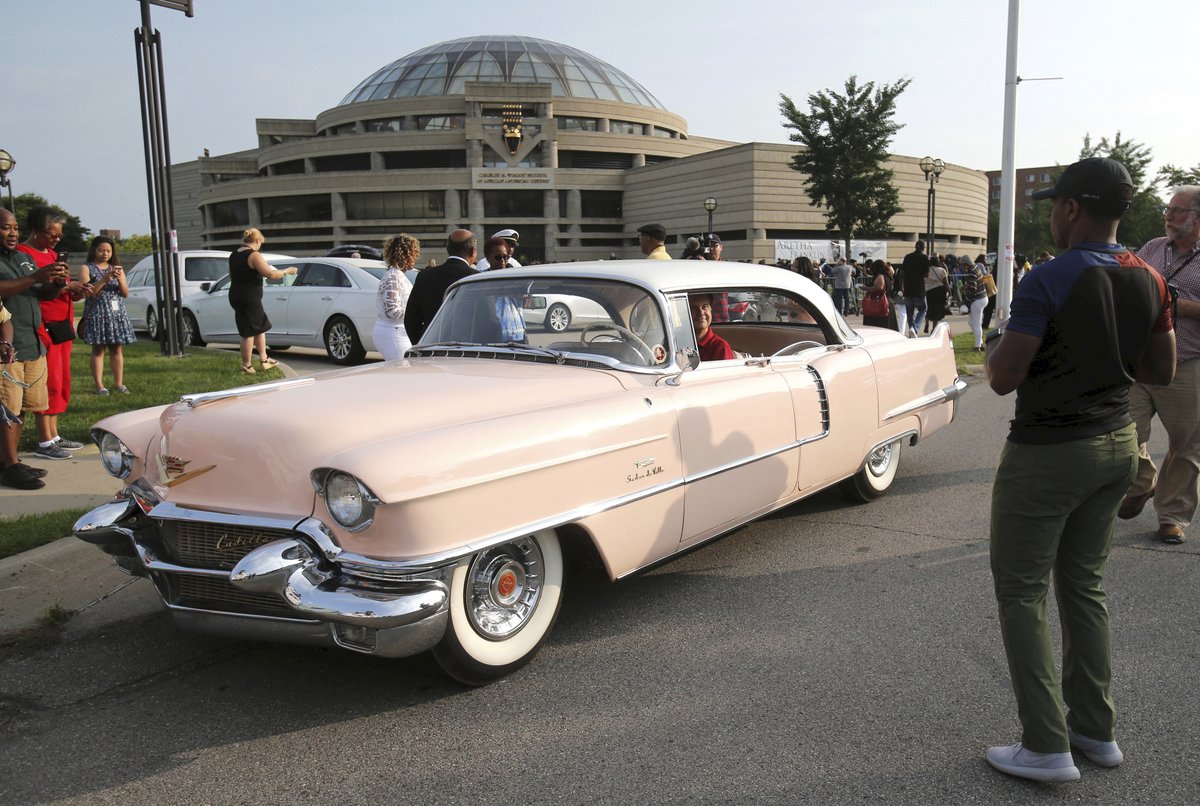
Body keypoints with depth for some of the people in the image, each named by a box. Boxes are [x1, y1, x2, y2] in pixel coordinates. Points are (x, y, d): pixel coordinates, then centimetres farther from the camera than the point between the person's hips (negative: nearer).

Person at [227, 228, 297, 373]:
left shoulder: (233, 256, 11)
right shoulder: (254, 255, -15)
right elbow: (271, 275, -22)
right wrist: (287, 271, -9)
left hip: (236, 296, 9)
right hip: (250, 298, -9)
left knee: (260, 327, 19)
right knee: (249, 332, 0)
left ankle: (263, 359, 24)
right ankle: (246, 366, 7)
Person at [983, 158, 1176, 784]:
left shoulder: (1047, 281, -20)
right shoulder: (1149, 281, 3)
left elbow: (1003, 378, -21)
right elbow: (1161, 371, 11)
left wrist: (995, 346, -1)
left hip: (1047, 454, -8)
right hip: (1118, 445, 8)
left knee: (1021, 593, 3)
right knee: (1083, 585, 19)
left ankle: (1046, 748, 7)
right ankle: (1096, 729, 29)